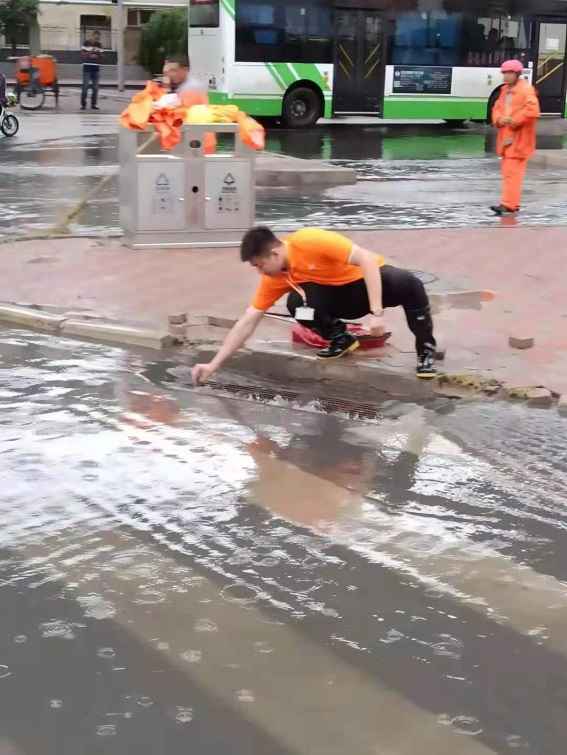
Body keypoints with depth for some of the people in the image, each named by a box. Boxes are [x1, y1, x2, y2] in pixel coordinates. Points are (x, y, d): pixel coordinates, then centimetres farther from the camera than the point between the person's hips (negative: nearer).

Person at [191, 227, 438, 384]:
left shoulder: (310, 241, -29)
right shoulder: (275, 279, -10)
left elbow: (367, 259, -31)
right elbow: (247, 323, -7)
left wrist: (376, 313, -38)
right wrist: (213, 365, -13)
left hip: (370, 281, -4)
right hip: (342, 295, 5)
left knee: (408, 283, -38)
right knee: (297, 302, -26)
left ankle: (426, 350, -16)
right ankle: (340, 339, 2)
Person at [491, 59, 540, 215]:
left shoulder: (526, 90, -10)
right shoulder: (505, 90, 16)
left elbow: (532, 111, -20)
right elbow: (497, 107, 17)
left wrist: (513, 121, -18)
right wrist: (499, 119, -5)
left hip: (518, 138, -9)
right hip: (506, 136, 9)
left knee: (512, 171, -13)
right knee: (507, 171, 12)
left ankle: (508, 204, -16)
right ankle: (513, 203, 20)